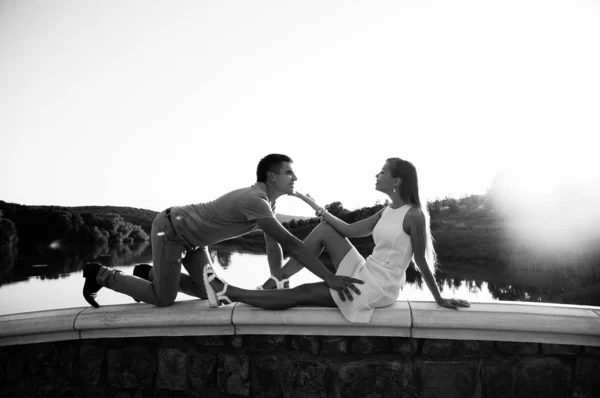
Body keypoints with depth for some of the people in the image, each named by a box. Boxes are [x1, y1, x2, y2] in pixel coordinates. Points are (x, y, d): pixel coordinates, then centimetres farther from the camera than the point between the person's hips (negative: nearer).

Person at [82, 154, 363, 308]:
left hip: (190, 235, 9)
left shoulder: (266, 201, -1)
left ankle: (149, 274, 25)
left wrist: (278, 283, -7)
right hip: (170, 229, -9)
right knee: (163, 299, -3)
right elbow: (290, 244, -40)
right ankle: (102, 275, 12)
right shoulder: (255, 201, -33)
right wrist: (330, 278, -41)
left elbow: (273, 246, 0)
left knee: (206, 290, 9)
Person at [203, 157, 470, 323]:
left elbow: (421, 261, -10)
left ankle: (230, 293, -3)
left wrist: (439, 299, -4)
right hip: (366, 276, 8)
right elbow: (350, 231, 8)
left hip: (380, 288, -8)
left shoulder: (414, 215, -15)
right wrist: (317, 208, 4)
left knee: (302, 293, -7)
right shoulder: (386, 212, 9)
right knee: (325, 231, -4)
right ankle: (275, 279, -3)